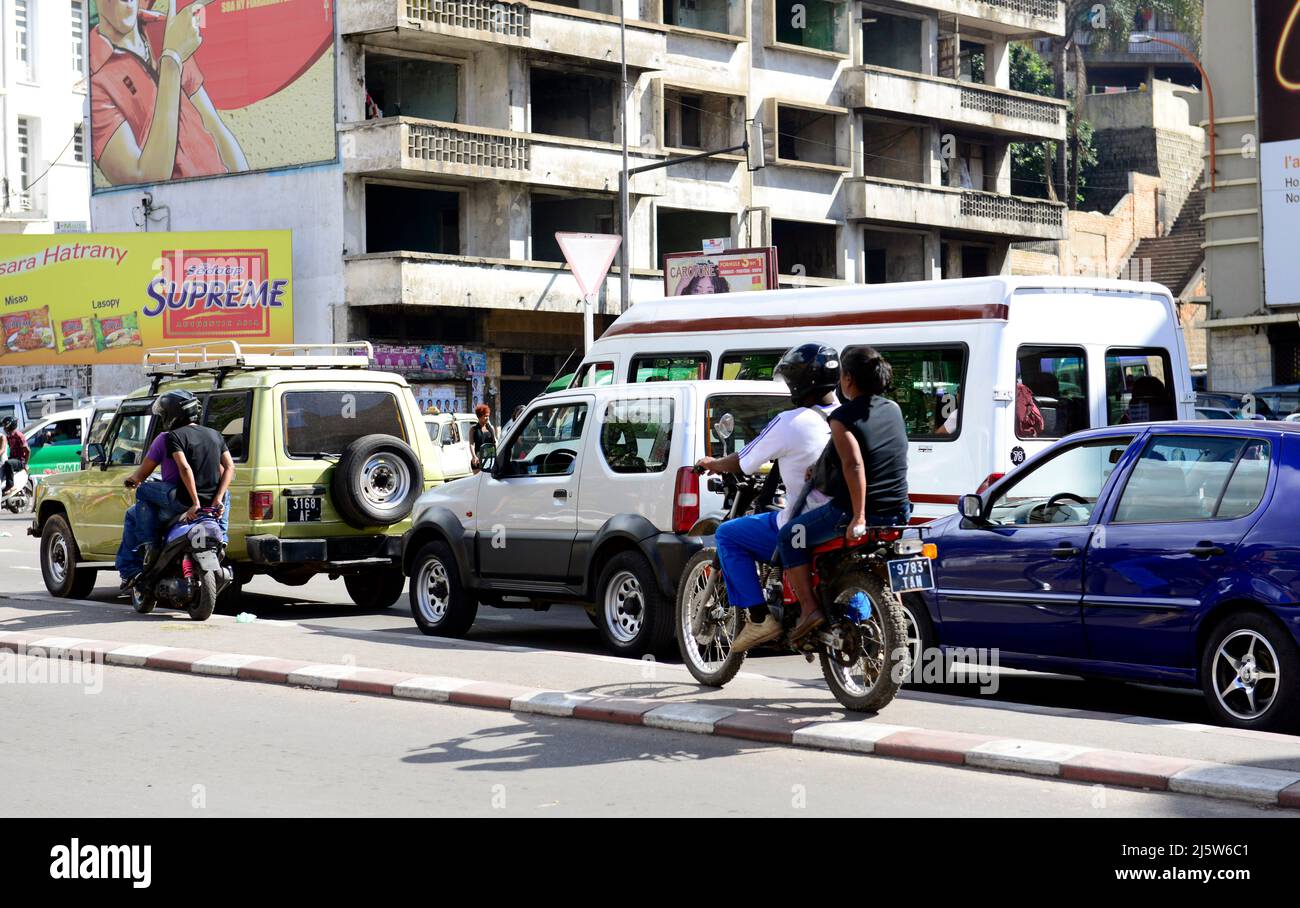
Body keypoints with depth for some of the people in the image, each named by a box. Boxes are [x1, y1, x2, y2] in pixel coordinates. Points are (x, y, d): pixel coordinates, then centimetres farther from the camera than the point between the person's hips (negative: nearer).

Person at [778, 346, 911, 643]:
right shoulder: (893, 410, 10)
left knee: (791, 536, 8)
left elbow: (855, 465, -25)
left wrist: (858, 517, -27)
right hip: (897, 513, 7)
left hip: (850, 511, -7)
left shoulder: (843, 417, -12)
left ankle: (809, 609, -2)